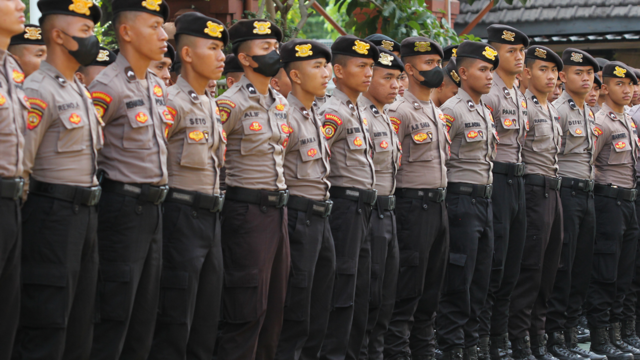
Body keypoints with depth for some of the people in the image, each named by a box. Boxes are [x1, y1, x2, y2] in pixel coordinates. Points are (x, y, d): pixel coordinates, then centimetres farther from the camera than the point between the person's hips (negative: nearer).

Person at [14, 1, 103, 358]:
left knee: (80, 322, 11)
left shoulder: (82, 91, 16)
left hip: (86, 213, 9)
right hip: (53, 213, -9)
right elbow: (18, 164, -16)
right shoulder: (39, 91, -13)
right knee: (47, 325, -7)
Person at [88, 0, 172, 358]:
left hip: (154, 207, 8)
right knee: (115, 314, -5)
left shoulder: (158, 86, 12)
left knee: (146, 312, 11)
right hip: (123, 205, -8)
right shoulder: (109, 86, -14)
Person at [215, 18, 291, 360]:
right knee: (247, 310, -7)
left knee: (275, 306, 10)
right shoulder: (232, 104, -12)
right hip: (247, 213, -8)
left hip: (278, 209, 8)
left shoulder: (281, 103, 13)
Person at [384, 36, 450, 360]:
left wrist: (442, 197, 18)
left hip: (439, 204, 8)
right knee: (408, 288, -6)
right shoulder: (400, 111, -11)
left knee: (432, 286, 11)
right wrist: (393, 209, -15)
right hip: (414, 204, -8)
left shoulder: (438, 112, 17)